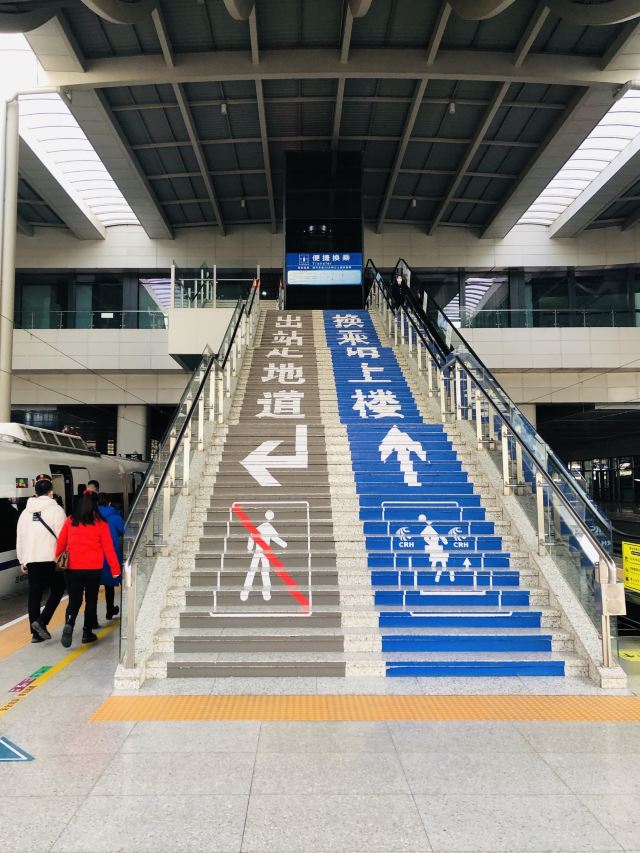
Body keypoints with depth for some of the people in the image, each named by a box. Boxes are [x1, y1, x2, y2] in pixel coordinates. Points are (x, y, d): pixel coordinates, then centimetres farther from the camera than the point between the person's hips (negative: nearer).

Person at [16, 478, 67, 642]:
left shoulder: (26, 512, 13)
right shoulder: (56, 509, -6)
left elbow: (20, 538, 17)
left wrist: (22, 561, 24)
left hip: (31, 559, 5)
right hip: (51, 558, -5)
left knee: (34, 594, 9)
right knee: (57, 590, 8)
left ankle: (36, 632, 12)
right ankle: (41, 621, -8)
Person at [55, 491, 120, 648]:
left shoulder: (70, 522, 1)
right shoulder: (101, 524, -5)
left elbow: (60, 544, 6)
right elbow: (108, 548, -4)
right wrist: (115, 569, 1)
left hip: (72, 568, 2)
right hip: (93, 569, -1)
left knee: (74, 600, 8)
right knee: (91, 600, 13)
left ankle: (68, 624, -17)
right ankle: (87, 632, 16)